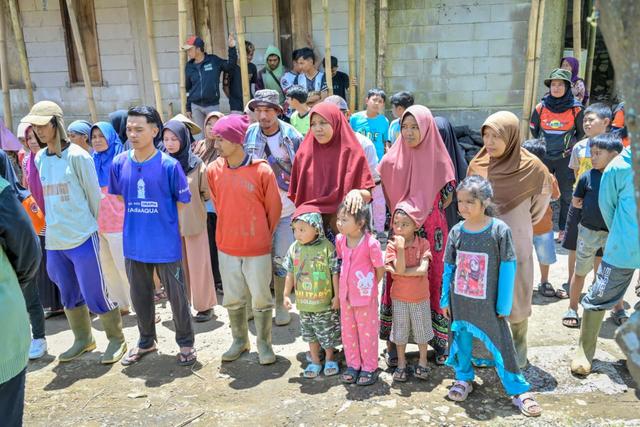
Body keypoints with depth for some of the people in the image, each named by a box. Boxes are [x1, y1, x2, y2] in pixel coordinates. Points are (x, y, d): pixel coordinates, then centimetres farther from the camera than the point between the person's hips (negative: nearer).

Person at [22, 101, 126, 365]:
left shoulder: (77, 156, -9)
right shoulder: (39, 159, 8)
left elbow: (94, 195, -4)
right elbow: (46, 197, 16)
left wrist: (87, 226, 4)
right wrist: (54, 225, 14)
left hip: (82, 239, -6)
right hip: (54, 241, 6)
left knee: (95, 295, -1)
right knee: (69, 297, 16)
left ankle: (116, 339, 16)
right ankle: (83, 339, 33)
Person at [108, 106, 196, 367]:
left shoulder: (169, 165, -13)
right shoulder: (120, 163, -2)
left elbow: (183, 202, -3)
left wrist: (163, 220, 4)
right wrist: (138, 219, 13)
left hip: (166, 245, -4)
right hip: (134, 244, 4)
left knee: (176, 296, 8)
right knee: (139, 296, 18)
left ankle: (186, 343, 27)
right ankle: (146, 341, 38)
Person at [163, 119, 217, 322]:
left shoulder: (197, 164, -7)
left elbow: (206, 193, 2)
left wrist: (191, 203, -1)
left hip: (194, 222, -2)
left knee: (198, 265, 4)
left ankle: (204, 306, 18)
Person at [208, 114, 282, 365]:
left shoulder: (262, 170, -15)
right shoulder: (213, 170, -4)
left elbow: (275, 208, -3)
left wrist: (264, 237, 7)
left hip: (258, 248, -4)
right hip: (227, 247, 4)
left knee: (261, 299, 8)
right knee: (232, 299, 16)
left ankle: (264, 343, 26)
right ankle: (239, 340, 35)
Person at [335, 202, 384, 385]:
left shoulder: (371, 243, -22)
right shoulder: (340, 240, -5)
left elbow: (380, 269, -11)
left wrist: (369, 286, 1)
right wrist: (347, 283, 9)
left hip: (366, 296, -5)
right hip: (346, 295, 6)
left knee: (367, 332, 9)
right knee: (348, 331, 16)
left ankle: (368, 367, 25)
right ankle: (352, 365, 32)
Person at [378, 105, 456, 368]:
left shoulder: (439, 160, -3)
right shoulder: (392, 160, -1)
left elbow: (447, 198, 1)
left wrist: (421, 213, -10)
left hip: (431, 232, 0)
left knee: (432, 282, 5)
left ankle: (439, 339, 21)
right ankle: (394, 341, 15)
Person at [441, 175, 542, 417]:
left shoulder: (500, 230, -14)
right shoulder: (456, 231, -4)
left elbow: (507, 268, -8)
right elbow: (449, 267, 5)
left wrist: (503, 305, -7)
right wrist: (445, 300, 7)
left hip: (488, 303, -3)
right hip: (459, 301, 3)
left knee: (500, 345, 5)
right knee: (461, 340, 16)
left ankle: (518, 390, 21)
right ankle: (463, 379, 37)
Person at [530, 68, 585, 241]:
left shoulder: (575, 109, -8)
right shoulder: (541, 107, -4)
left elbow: (581, 132, 8)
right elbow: (533, 129, 13)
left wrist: (571, 147, 6)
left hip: (565, 158, -2)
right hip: (544, 157, 2)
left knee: (566, 195, 7)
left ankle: (564, 230, 18)